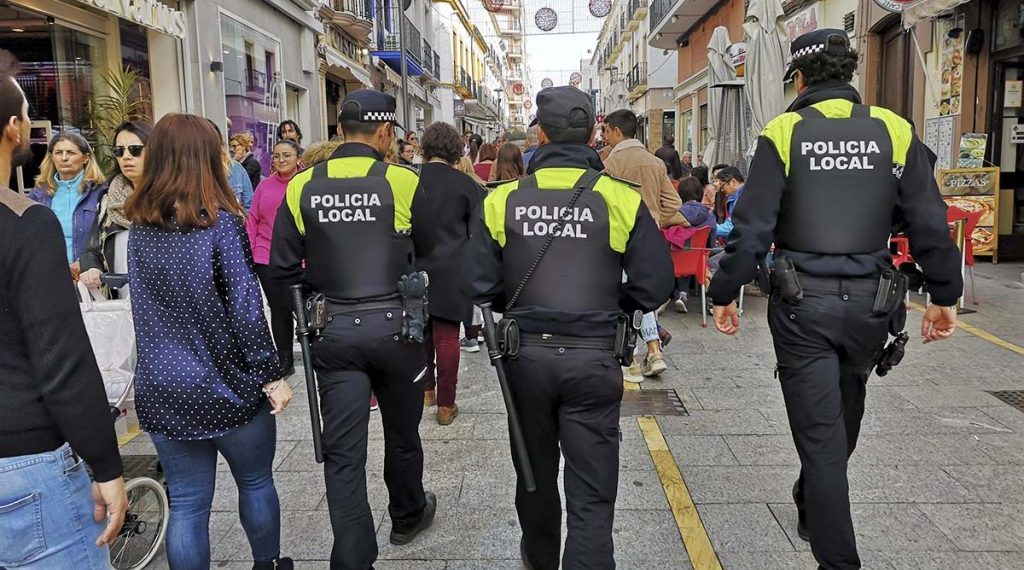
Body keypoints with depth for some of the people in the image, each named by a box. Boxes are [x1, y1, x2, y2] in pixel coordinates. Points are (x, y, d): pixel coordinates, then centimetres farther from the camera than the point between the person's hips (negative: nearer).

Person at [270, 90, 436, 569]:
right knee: (402, 434, 21)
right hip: (395, 326, -1)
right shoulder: (404, 182, -11)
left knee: (342, 453, 6)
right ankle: (407, 517, 42)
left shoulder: (301, 188, -3)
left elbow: (284, 268, 2)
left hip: (334, 331, 1)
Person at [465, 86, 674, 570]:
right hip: (593, 358, -2)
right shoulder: (621, 199, -9)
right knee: (592, 493, 6)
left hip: (526, 354, 3)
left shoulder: (502, 201, -5)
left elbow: (479, 285, -5)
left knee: (535, 472, 24)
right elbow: (655, 285, -8)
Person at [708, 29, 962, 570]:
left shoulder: (783, 133, -6)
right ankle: (811, 510, 46)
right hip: (869, 301, 4)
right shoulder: (894, 131, 2)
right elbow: (929, 223, 1)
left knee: (819, 433, 5)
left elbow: (752, 227, -10)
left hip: (802, 302, -3)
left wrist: (724, 294, -1)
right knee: (844, 420, 25)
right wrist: (944, 295, 10)